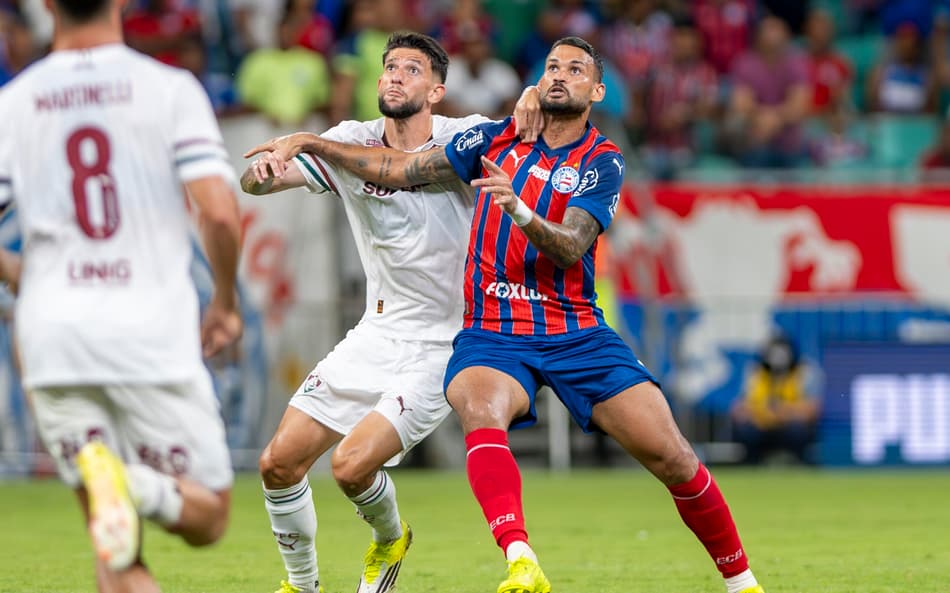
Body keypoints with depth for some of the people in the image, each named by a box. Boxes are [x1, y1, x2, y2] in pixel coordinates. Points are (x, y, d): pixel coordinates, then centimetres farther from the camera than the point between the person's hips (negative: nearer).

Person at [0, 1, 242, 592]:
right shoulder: (170, 88, -1)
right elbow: (221, 214, -10)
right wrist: (226, 300, 8)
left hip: (52, 337, 2)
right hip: (153, 331, -2)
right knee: (207, 517, 9)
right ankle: (139, 485, -23)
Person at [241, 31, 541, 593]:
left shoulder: (463, 140, -11)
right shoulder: (352, 143, -3)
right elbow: (256, 182, -11)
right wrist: (262, 170, -37)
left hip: (445, 346, -5)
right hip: (378, 333, 5)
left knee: (352, 465, -18)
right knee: (279, 463, 2)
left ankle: (390, 539, 15)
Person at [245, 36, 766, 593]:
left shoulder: (602, 162, 0)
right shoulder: (497, 140, 10)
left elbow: (570, 248, -15)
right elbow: (400, 169, 12)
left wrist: (519, 209, -33)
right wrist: (307, 143, 7)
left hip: (576, 333, -1)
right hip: (492, 335, 1)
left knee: (671, 455, -12)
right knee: (481, 408, -35)